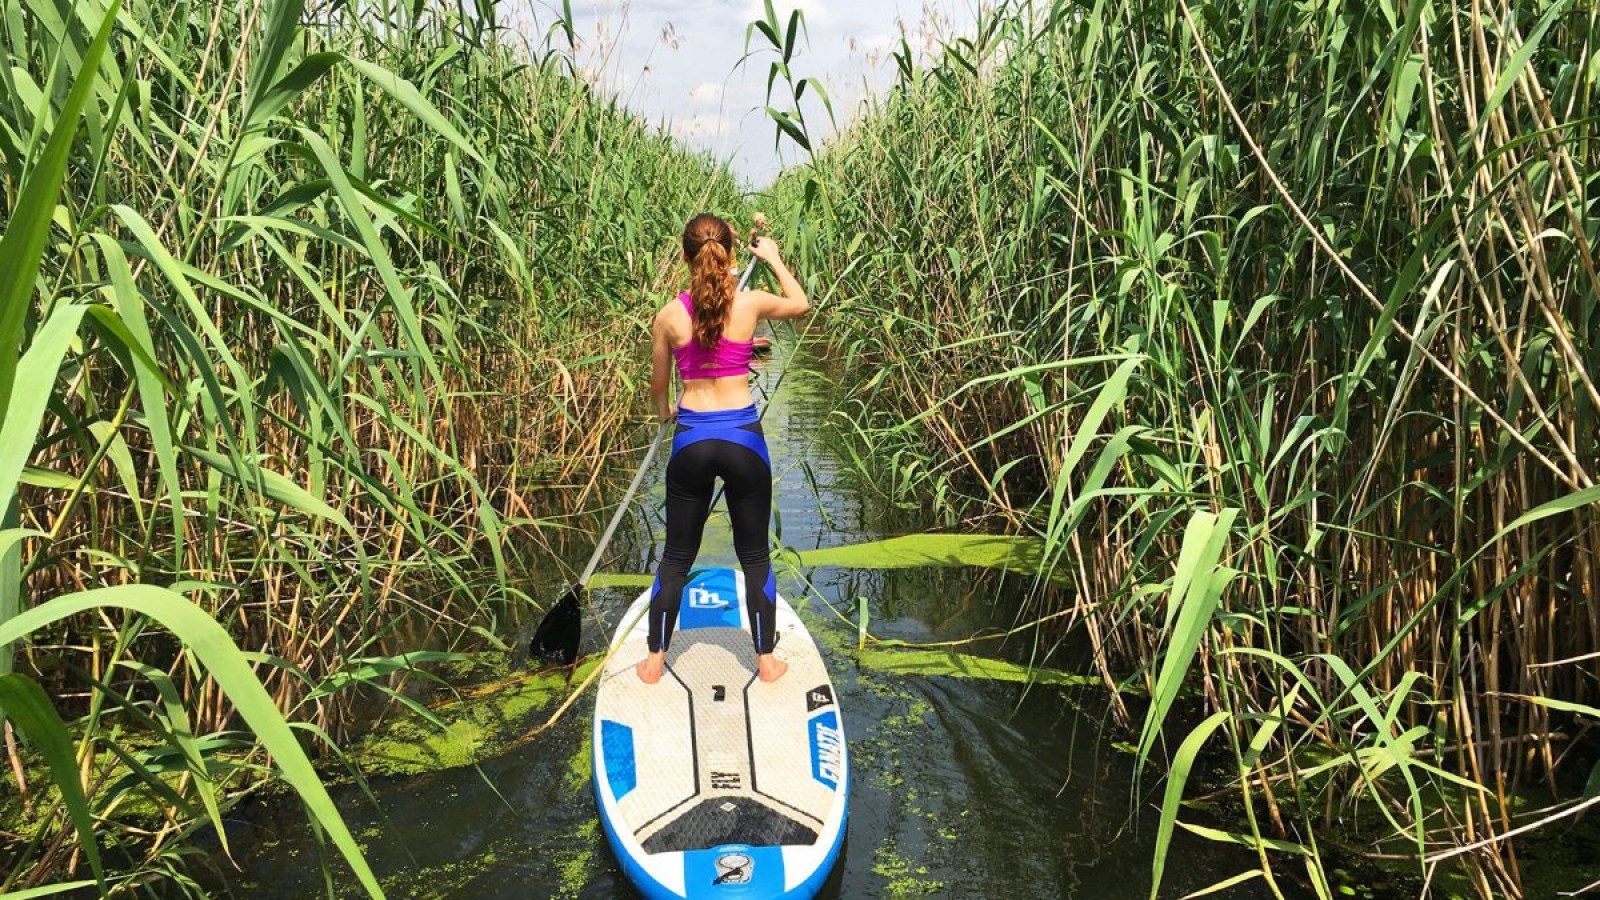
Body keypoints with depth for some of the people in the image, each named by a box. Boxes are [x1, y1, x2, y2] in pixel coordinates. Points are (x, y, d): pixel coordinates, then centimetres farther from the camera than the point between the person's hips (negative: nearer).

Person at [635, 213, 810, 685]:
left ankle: (655, 660, 25)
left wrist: (664, 412, 31)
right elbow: (801, 304, 16)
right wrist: (774, 259, 29)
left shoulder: (668, 315, -5)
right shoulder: (751, 303, -7)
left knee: (677, 556, 15)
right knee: (755, 555, 14)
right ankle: (766, 660, 24)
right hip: (742, 436, -1)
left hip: (691, 439, 1)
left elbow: (658, 383, 9)